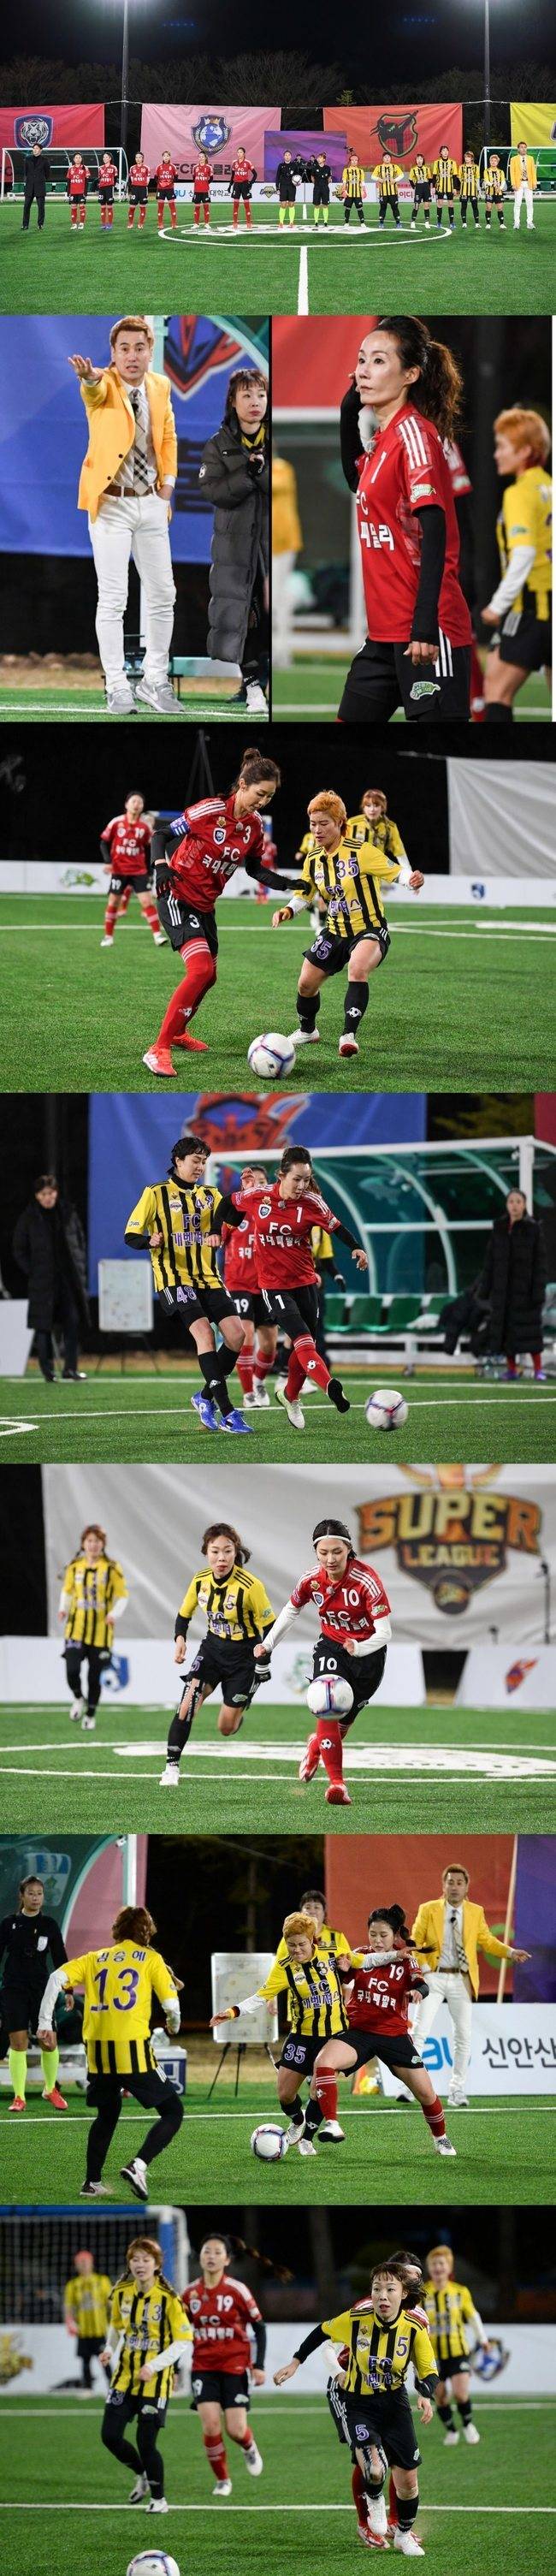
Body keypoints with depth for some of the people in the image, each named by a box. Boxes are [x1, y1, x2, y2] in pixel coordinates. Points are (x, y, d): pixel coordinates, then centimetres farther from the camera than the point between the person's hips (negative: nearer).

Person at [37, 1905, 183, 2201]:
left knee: (107, 2115, 25)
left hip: (98, 2051, 5)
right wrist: (174, 2026, 22)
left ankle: (92, 2183, 23)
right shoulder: (150, 1958, 7)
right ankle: (138, 2166, -14)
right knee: (173, 2111, 5)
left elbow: (57, 1978, 3)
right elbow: (172, 2005, 0)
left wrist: (45, 2024, 4)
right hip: (133, 2050, -5)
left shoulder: (96, 1958, 17)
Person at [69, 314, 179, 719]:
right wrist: (89, 377, -59)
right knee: (113, 600, -4)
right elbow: (95, 390, -36)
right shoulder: (104, 387, -11)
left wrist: (168, 483, 9)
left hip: (152, 504, 5)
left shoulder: (160, 387, 5)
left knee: (163, 596, 8)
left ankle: (155, 680, 20)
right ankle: (118, 687, 2)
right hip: (111, 505, -5)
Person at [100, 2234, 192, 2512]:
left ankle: (159, 2498, 15)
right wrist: (110, 2349, 0)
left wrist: (153, 2366, -21)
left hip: (155, 2380, -5)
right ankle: (142, 2475, 29)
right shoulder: (121, 2293, 1)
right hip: (124, 2377, 5)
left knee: (146, 2443, -6)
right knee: (110, 2436, 0)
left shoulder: (168, 2298, -14)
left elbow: (183, 2342, -12)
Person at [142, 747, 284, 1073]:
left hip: (205, 905, 8)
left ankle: (177, 1032, 41)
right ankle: (159, 1050, -20)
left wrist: (288, 884, 1)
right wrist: (161, 866, -26)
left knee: (208, 976, 15)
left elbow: (254, 868, 14)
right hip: (178, 896, -8)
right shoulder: (212, 810, -19)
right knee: (200, 969, -22)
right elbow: (163, 835, -11)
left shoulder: (255, 826, 1)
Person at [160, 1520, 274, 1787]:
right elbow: (184, 1614, 7)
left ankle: (238, 1711, 37)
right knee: (187, 1703, -19)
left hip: (244, 1655, -3)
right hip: (213, 1647, 3)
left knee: (226, 1728, 0)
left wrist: (263, 1665, -17)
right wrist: (180, 1638, -11)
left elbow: (269, 1627, -14)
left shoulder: (250, 1586, -24)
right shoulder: (200, 1581, -9)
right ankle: (172, 1767, -12)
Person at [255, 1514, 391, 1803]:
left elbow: (384, 1633, -30)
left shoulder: (366, 1580, -28)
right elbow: (291, 1610, 7)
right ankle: (337, 1783, -18)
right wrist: (268, 1644, 1)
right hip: (331, 1646, 2)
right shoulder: (311, 1579, -15)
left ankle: (317, 1745, 46)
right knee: (327, 1711, -21)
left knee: (343, 1720, 12)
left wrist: (359, 1649, -48)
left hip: (368, 1652, -2)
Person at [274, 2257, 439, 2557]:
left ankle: (404, 2534, 34)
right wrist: (295, 2362, 6)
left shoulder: (414, 2328, -15)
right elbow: (322, 2331, 2)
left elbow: (428, 2372, -4)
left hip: (394, 2403, 2)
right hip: (358, 2405, -2)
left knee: (408, 2481, 4)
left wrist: (426, 2396, -25)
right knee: (373, 2469, -26)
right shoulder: (355, 2319, -18)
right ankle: (375, 2501, 13)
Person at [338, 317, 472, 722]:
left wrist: (425, 626, -27)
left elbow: (434, 532, -20)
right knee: (353, 717, 13)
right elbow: (357, 480, 35)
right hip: (386, 631, 10)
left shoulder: (414, 431, -13)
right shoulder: (384, 435, 12)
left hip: (424, 635, -10)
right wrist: (349, 411, 19)